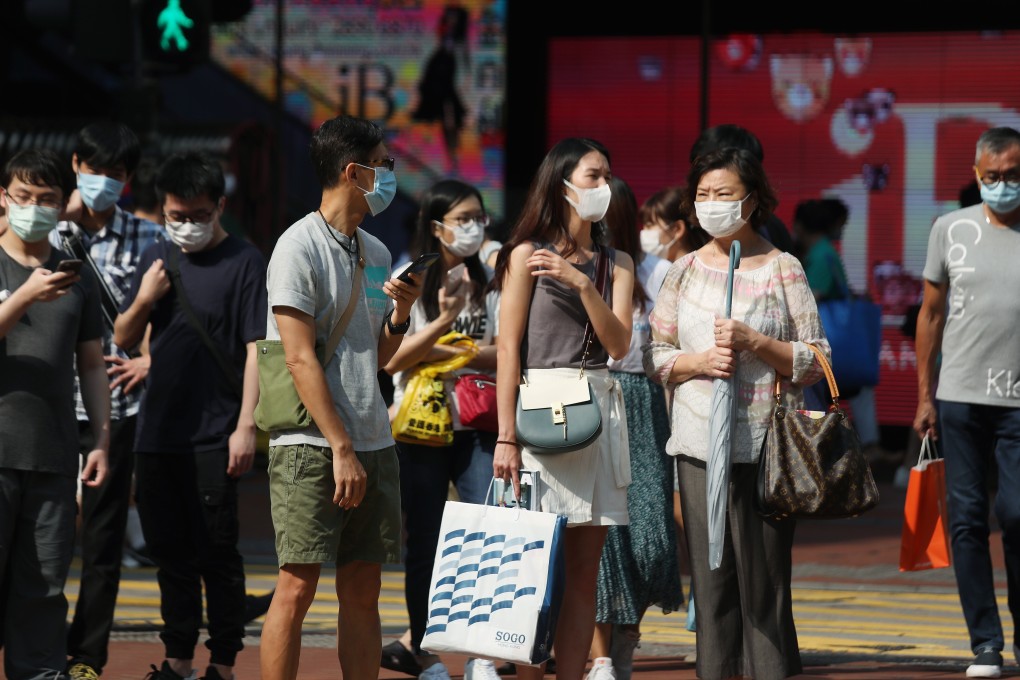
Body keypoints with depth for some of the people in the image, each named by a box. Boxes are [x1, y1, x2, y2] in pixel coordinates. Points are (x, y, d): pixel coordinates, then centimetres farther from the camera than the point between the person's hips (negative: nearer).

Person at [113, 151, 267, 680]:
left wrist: (246, 425, -14)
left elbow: (256, 348, -8)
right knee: (170, 551, 11)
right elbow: (123, 339, 15)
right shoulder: (156, 260, 11)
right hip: (157, 431, 6)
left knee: (216, 553, -2)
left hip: (214, 433, -5)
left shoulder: (243, 262, -5)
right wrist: (143, 302, -6)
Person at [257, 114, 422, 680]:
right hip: (312, 445, -7)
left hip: (372, 442, 7)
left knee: (363, 588, 7)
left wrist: (400, 314, 1)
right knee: (297, 585, -8)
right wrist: (341, 448, -17)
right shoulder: (300, 246, -8)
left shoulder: (375, 252, 15)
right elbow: (301, 359, -13)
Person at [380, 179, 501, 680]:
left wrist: (441, 350, -13)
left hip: (477, 427, 2)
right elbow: (393, 359, -10)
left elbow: (505, 353, -2)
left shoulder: (489, 284, 7)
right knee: (424, 545, 4)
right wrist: (443, 321, -21)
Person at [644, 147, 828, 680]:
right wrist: (699, 361, -6)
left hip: (765, 444, -3)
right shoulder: (685, 271, 12)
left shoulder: (783, 270, 3)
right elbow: (655, 356, 13)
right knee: (710, 579, 2)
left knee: (764, 579, -5)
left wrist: (754, 342, -12)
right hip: (699, 444, 3)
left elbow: (816, 361, 1)